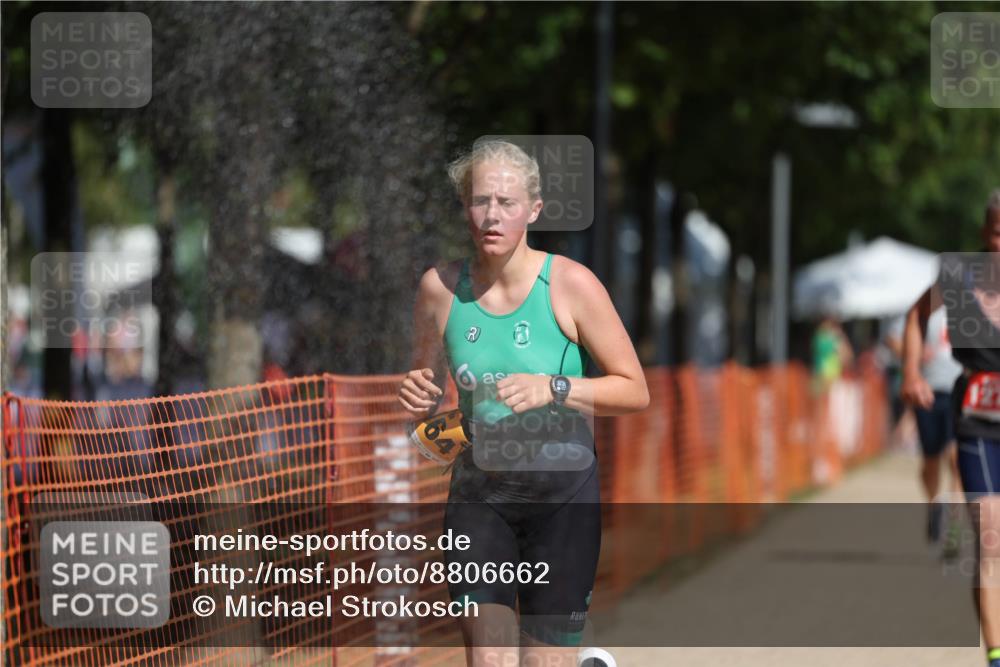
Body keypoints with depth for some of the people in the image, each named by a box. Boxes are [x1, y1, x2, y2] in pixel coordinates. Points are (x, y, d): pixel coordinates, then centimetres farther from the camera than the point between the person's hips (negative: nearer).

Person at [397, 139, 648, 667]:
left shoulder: (570, 284, -8)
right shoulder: (441, 287, 1)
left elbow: (635, 391, -5)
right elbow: (426, 390, 16)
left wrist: (553, 388, -20)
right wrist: (419, 398, -8)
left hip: (561, 490, -2)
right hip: (478, 491, 2)